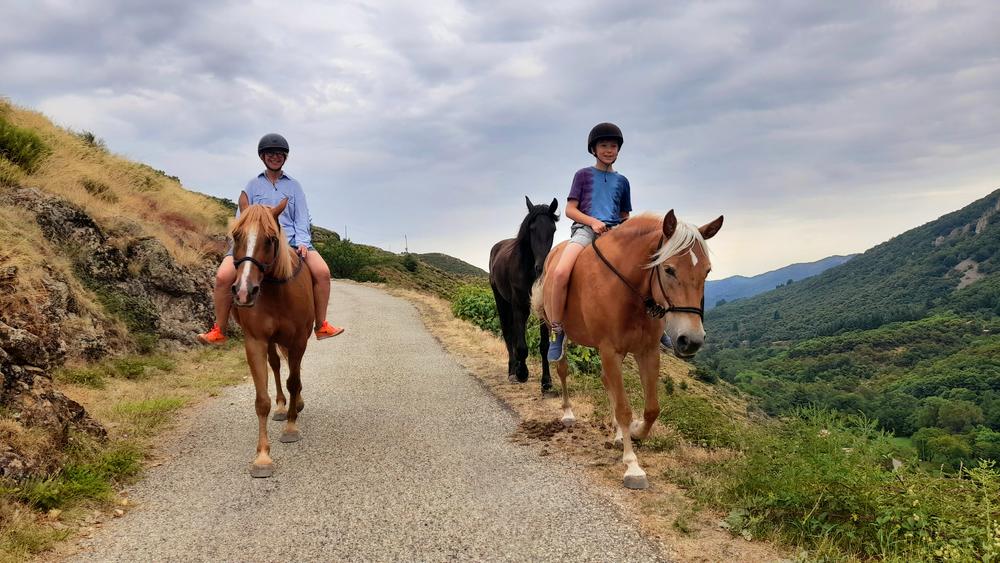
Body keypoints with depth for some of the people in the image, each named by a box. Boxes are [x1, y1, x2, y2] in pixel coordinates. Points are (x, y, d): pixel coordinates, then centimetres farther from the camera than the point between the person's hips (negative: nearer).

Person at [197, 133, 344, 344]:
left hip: (289, 238, 0)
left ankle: (321, 326, -9)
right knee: (223, 276, -22)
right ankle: (218, 331, -7)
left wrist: (302, 243, -9)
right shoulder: (252, 186, 15)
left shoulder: (294, 186, 15)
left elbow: (302, 218, 9)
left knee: (322, 272, -23)